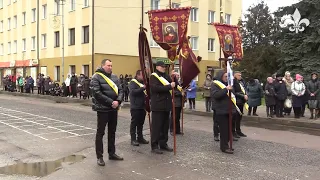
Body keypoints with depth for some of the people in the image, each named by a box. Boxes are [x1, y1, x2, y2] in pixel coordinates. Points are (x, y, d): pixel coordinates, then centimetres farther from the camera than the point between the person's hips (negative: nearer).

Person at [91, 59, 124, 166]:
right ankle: (99, 156, 10)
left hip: (114, 109, 7)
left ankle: (112, 153, 27)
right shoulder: (96, 77, -9)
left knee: (112, 132, 15)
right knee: (100, 132, 2)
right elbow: (97, 93, -19)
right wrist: (111, 102, -20)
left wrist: (118, 101, -12)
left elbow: (120, 90, 7)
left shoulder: (114, 77, 11)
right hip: (103, 109, -6)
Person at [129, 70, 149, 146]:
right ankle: (133, 139, 5)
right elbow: (133, 91, -23)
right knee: (134, 123, -1)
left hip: (142, 106, 7)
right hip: (135, 107, -7)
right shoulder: (133, 82, -7)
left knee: (141, 123, 13)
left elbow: (146, 92, 23)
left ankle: (140, 137, 22)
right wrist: (142, 88, -28)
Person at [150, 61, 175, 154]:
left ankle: (163, 144, 22)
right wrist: (169, 86, -23)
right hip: (158, 105, -7)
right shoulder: (153, 76, -6)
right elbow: (155, 88, -22)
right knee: (156, 126, -3)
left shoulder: (166, 76, 17)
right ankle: (154, 146, 5)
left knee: (165, 126, 12)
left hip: (166, 105, 7)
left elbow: (174, 86, 14)